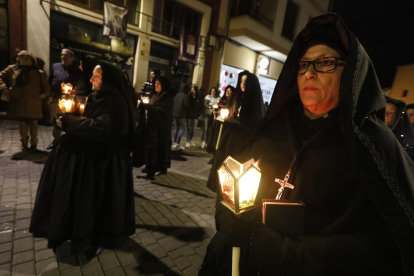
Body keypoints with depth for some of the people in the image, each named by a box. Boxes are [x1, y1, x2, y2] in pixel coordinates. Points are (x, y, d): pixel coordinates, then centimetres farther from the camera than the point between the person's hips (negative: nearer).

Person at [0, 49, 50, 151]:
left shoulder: (38, 72, 7)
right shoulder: (12, 69, 11)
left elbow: (46, 86, 9)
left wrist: (44, 94, -5)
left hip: (33, 104, -1)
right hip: (19, 103, 1)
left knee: (33, 124, 4)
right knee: (22, 124, 6)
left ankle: (34, 144, 14)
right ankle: (24, 144, 17)